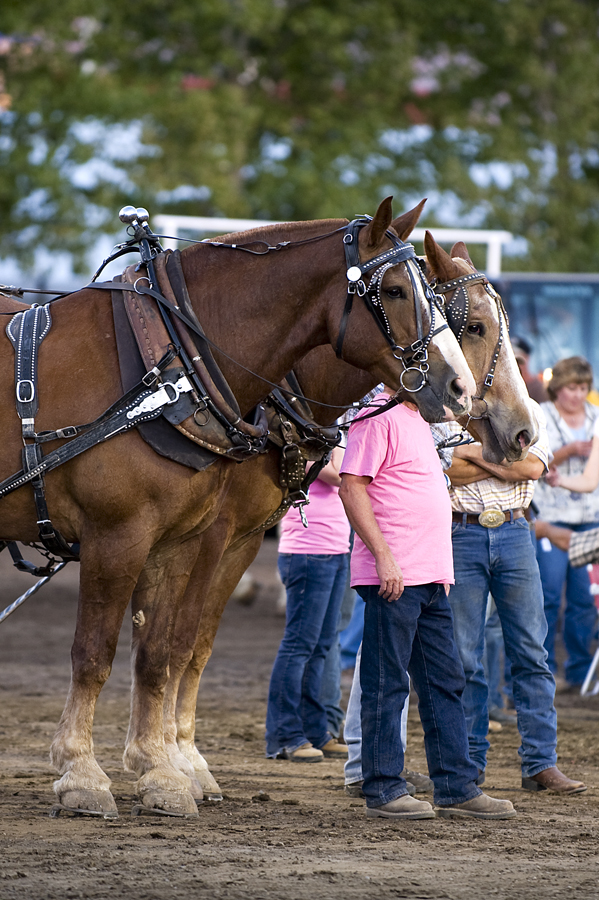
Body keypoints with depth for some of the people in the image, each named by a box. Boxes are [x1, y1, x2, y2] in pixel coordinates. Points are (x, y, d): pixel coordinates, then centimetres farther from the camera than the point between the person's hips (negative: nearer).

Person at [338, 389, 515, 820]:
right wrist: (383, 557, -23)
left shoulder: (417, 421, 19)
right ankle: (383, 790, 3)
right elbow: (352, 489, -18)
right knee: (387, 683, -3)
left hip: (430, 576, 10)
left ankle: (457, 787, 14)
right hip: (393, 576, -10)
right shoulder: (378, 418, -11)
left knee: (445, 682, 10)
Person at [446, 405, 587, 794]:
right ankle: (470, 760, 11)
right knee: (463, 656, 1)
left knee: (531, 652, 0)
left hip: (514, 533, 2)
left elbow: (532, 467, -6)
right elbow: (446, 469, -12)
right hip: (460, 533, -2)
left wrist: (474, 454, -6)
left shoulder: (527, 410, 10)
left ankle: (542, 764, 2)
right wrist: (504, 460, -8)